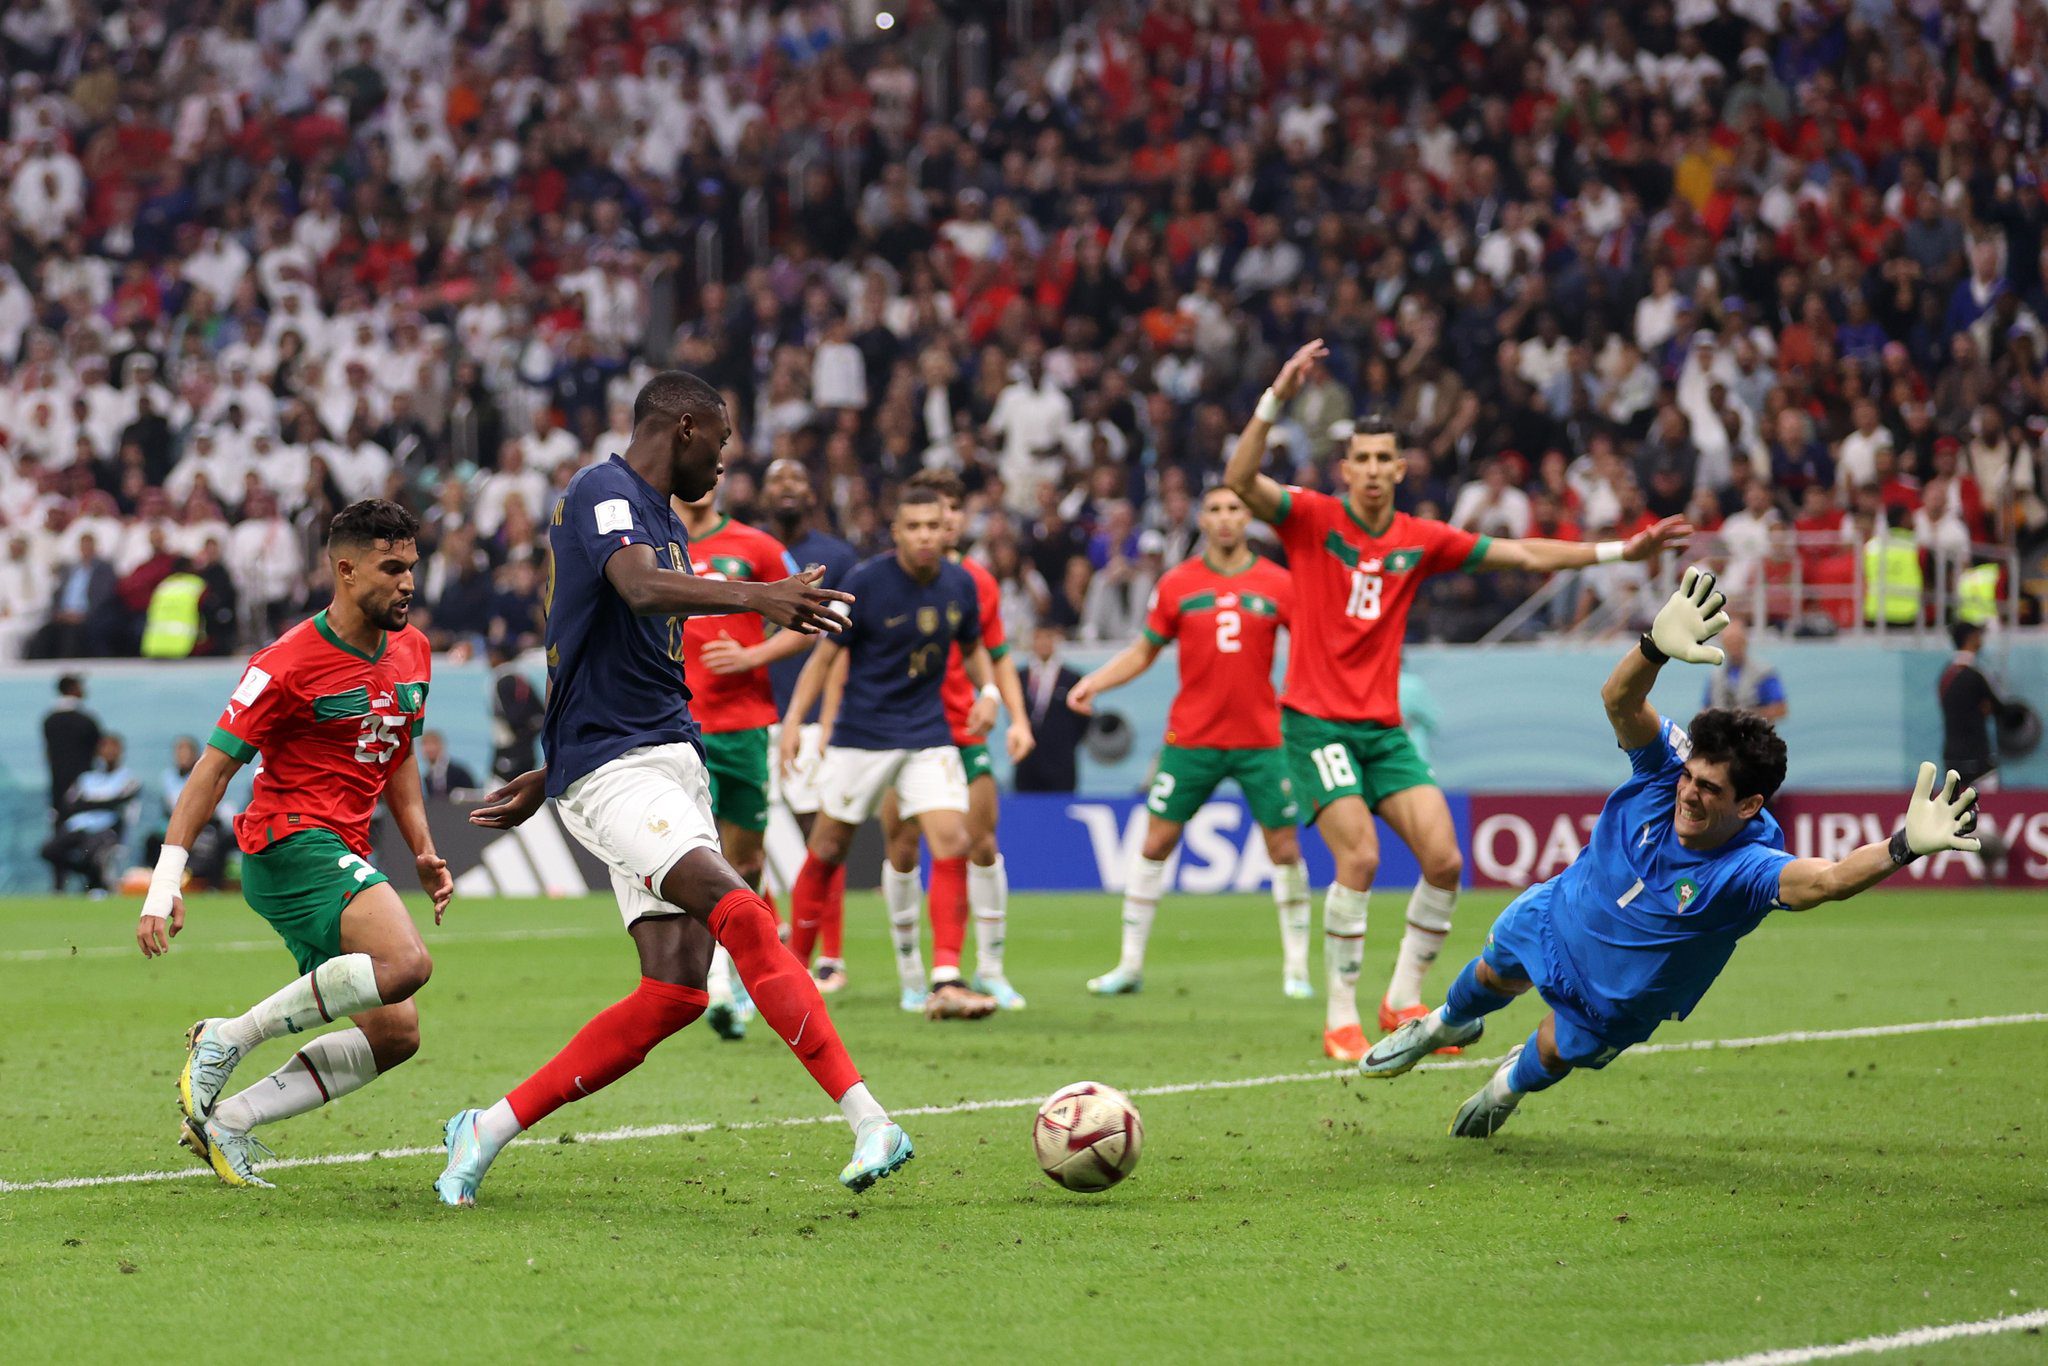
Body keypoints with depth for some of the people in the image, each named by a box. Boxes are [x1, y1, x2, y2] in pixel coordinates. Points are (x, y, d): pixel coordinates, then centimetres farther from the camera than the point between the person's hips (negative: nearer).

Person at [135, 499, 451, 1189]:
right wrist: (165, 884, -17)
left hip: (341, 859, 9)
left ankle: (226, 1118, 5)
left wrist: (423, 851, 13)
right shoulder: (288, 664, -13)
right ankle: (230, 1037, -18)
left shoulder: (412, 652, 11)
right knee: (406, 963, -29)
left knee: (395, 1034, 2)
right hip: (290, 842, -9)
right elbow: (215, 767, -12)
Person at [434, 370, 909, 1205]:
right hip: (610, 770, -9)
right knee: (741, 914, -26)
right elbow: (639, 586, -29)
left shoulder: (667, 525, 23)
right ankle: (865, 1120, -32)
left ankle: (487, 1131, 5)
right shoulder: (603, 493, -7)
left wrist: (549, 776, 35)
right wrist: (754, 596, -43)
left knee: (676, 989, -5)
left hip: (671, 761, 9)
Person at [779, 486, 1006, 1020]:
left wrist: (987, 691, -1)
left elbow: (972, 646, 18)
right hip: (861, 735, -3)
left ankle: (945, 981, -16)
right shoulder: (865, 582, -12)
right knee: (827, 851, 4)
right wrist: (795, 718, -12)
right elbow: (827, 654, -5)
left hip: (928, 735, 3)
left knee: (951, 843, -14)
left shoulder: (960, 585, 0)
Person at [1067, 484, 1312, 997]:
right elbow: (1144, 651, 11)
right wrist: (1092, 683, -1)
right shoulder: (1177, 584, 3)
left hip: (1260, 738, 0)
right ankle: (1130, 964, 10)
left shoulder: (1278, 584, 1)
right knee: (1155, 843, 0)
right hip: (1192, 737, 0)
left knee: (1284, 848, -1)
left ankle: (1296, 967, 12)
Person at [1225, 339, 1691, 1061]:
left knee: (1443, 858, -6)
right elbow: (1239, 481, -21)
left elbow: (1526, 555, 12)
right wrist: (1277, 399, -33)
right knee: (1359, 858, -19)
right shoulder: (1312, 518, -4)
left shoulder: (1421, 541, 8)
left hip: (1384, 728, 5)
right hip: (1317, 722, -5)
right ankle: (1341, 1019, -7)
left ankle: (1403, 1001, 11)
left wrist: (1622, 550, 6)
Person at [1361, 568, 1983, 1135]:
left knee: (1556, 1052, 21)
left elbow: (1824, 879, -65)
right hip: (1559, 915, 3)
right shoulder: (1668, 768, -33)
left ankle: (1509, 1087, 60)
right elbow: (1620, 700, -48)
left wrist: (1903, 846, -83)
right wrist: (1658, 645, -70)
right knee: (1494, 974, 30)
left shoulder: (1747, 869, -44)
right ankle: (1447, 1024, 67)